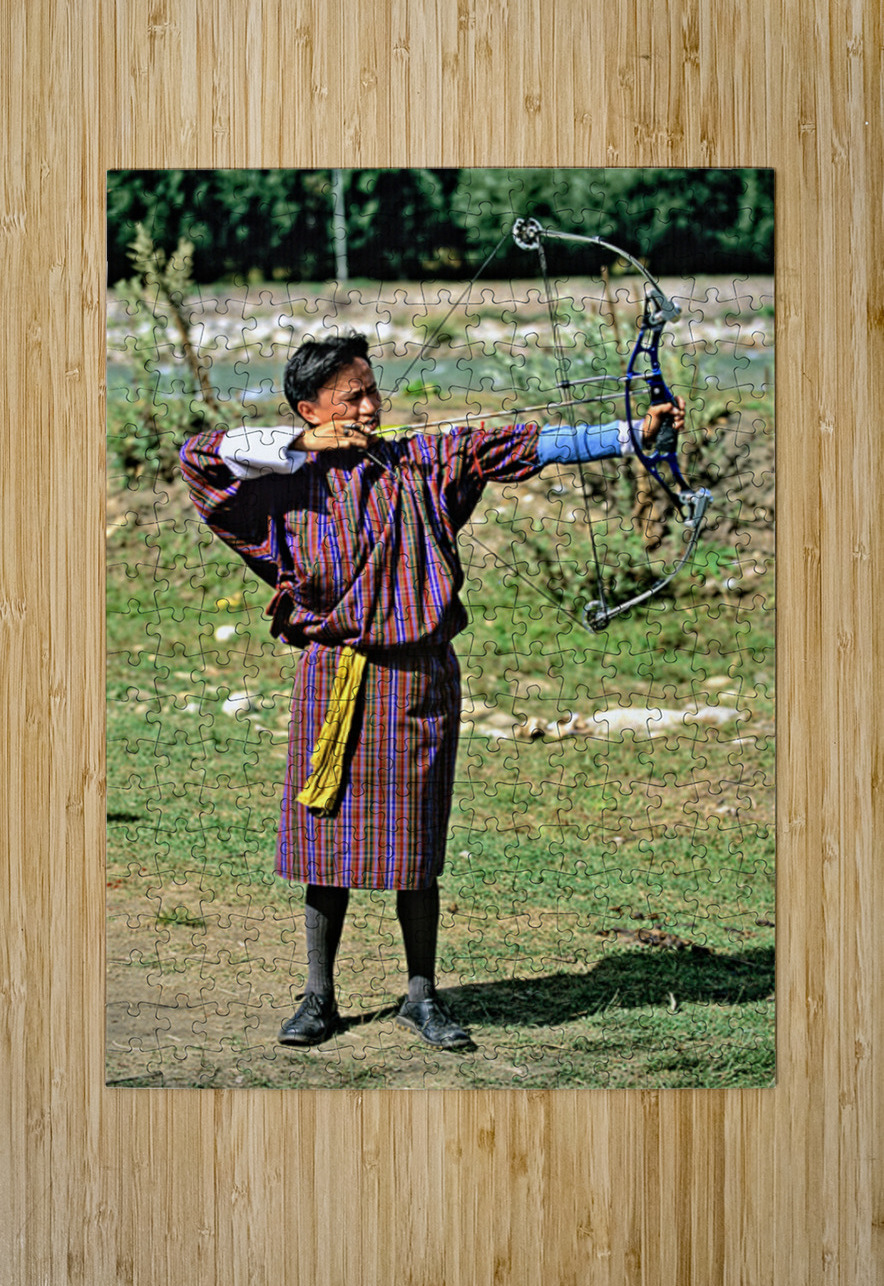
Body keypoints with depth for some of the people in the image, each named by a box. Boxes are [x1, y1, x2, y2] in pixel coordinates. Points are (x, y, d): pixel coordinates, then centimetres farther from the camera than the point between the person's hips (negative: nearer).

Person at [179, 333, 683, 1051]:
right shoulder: (285, 483, 4)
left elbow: (523, 448, 0)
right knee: (328, 832, 3)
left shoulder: (420, 464, 5)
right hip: (333, 678, 0)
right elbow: (198, 454, -4)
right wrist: (301, 446, -8)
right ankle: (319, 998, 15)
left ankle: (421, 995, 16)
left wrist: (632, 433, -6)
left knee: (413, 843, 3)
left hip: (417, 676, 0)